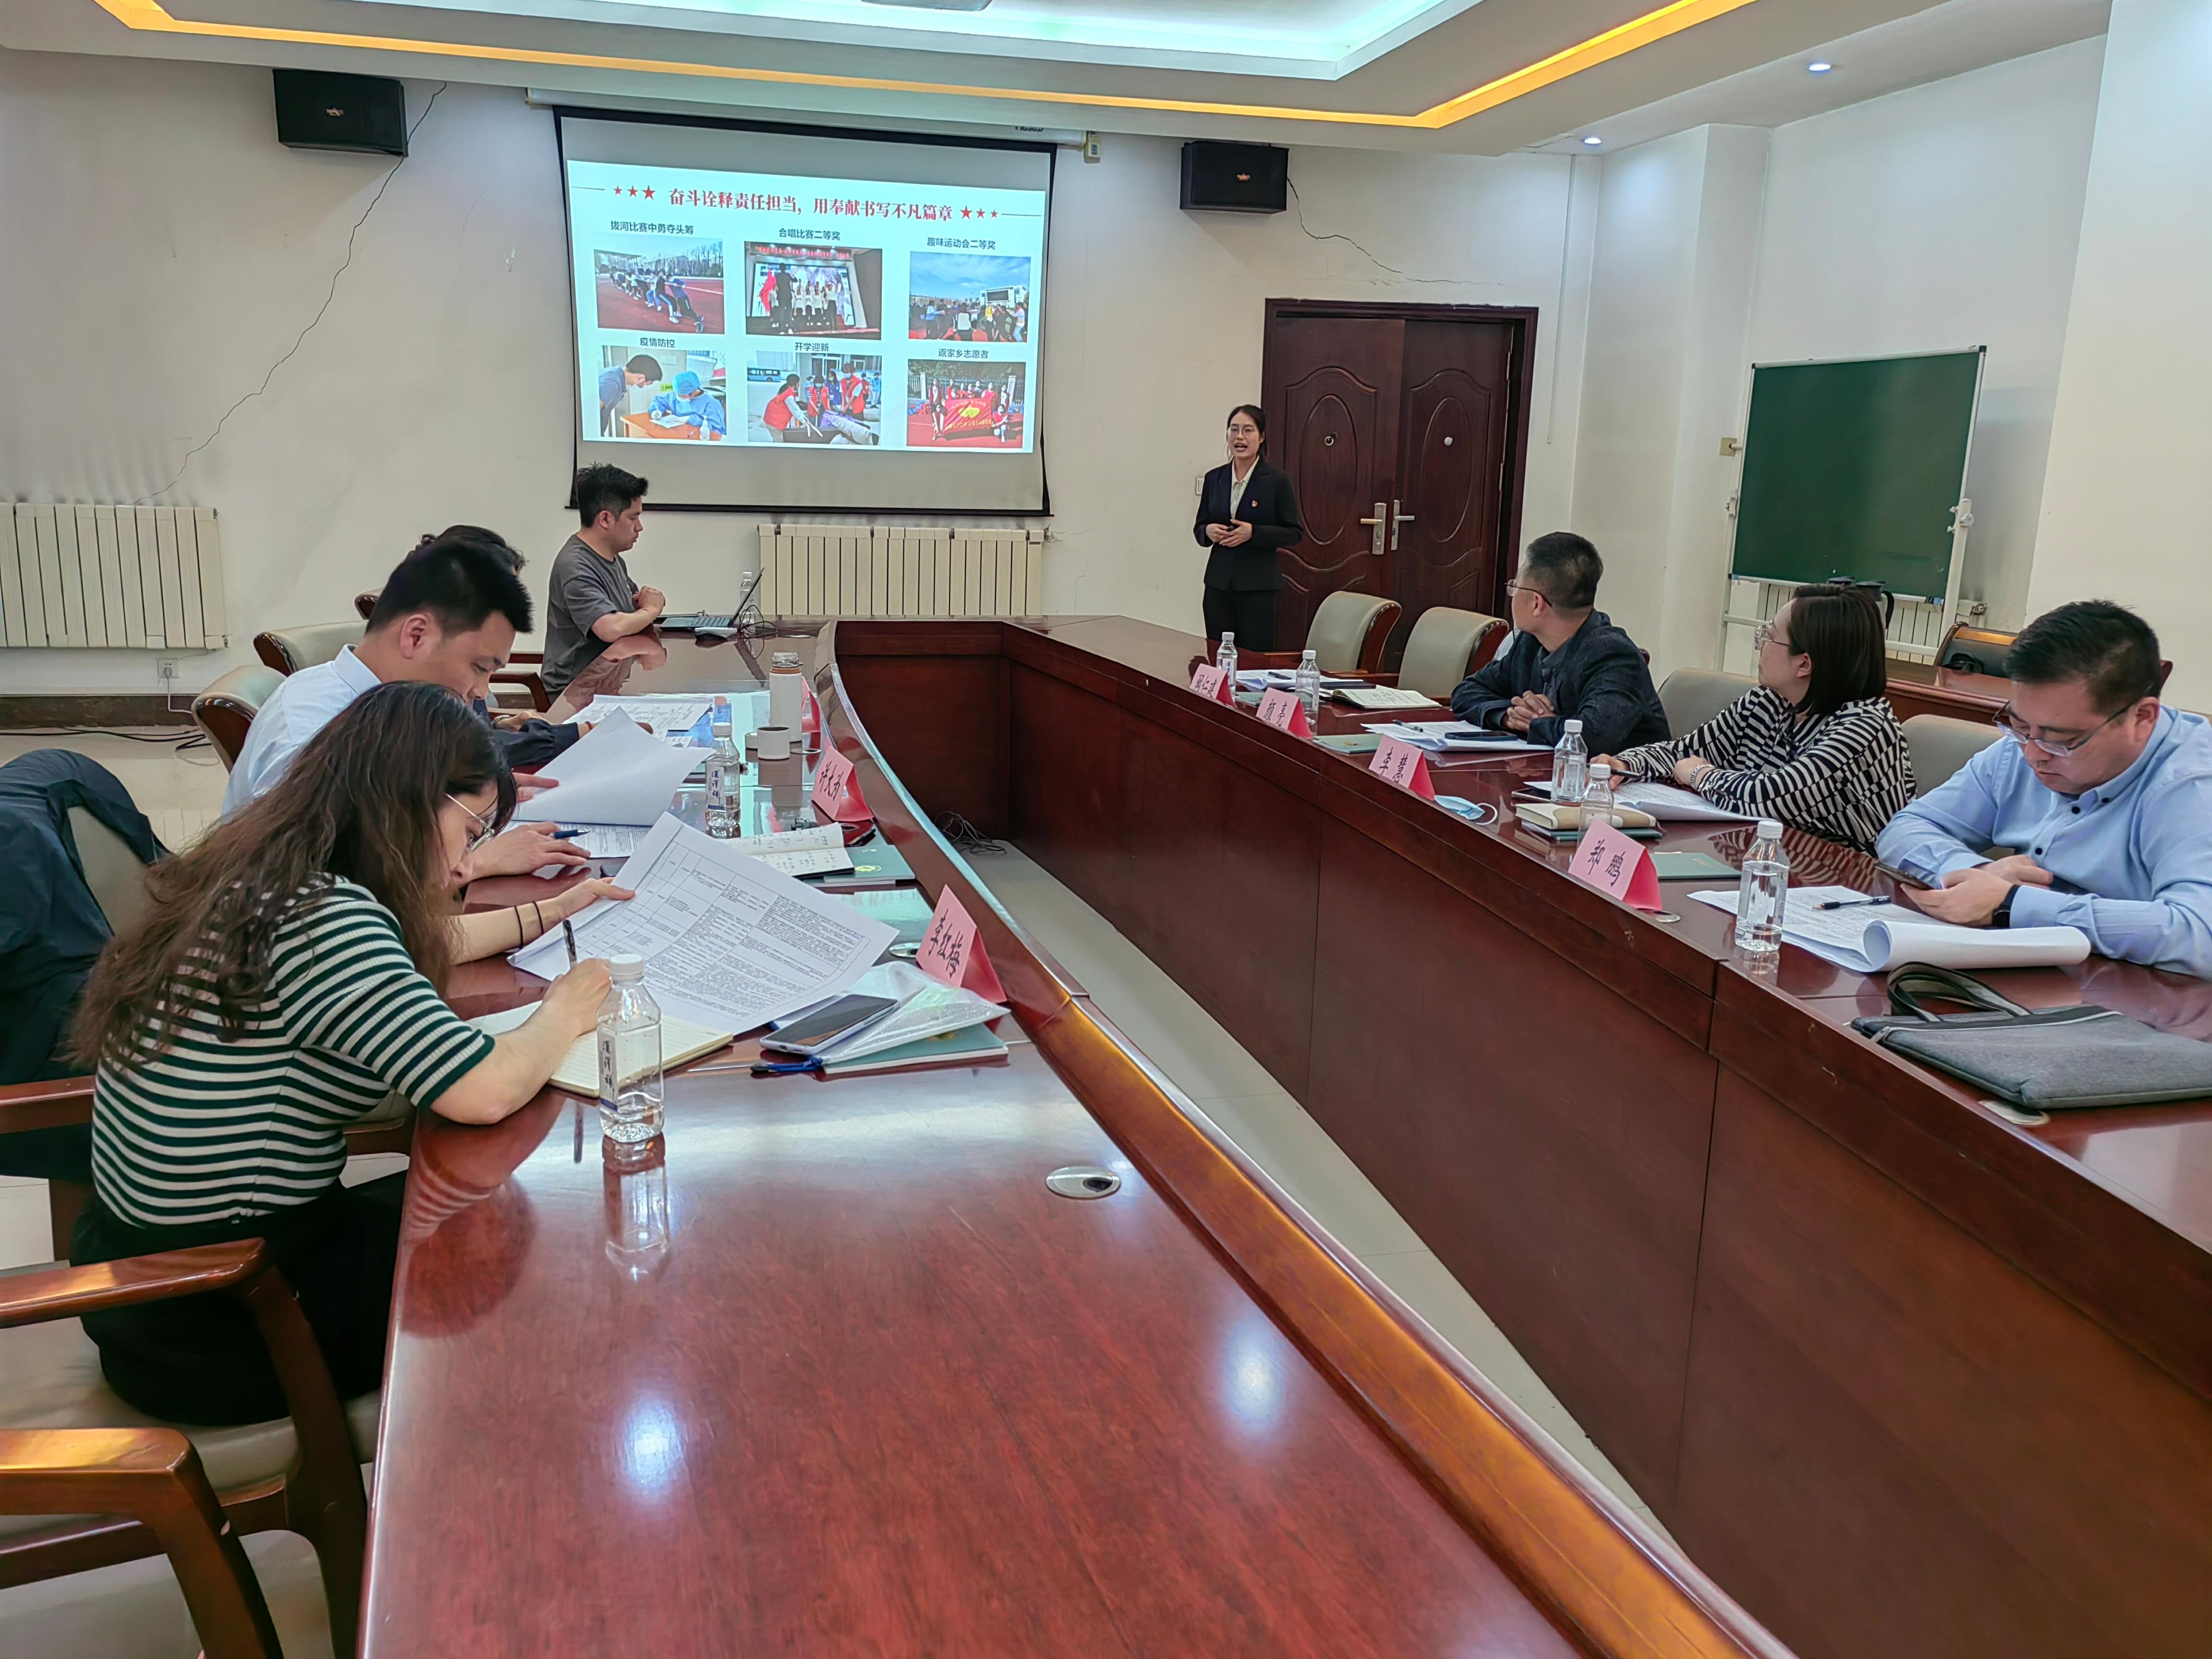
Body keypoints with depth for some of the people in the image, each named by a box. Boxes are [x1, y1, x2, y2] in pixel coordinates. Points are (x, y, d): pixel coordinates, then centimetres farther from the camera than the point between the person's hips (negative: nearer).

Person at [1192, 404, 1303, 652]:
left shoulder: (1277, 480, -4)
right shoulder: (1214, 479, 8)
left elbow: (1295, 533, -4)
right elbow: (1199, 527, 16)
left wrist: (1254, 533, -17)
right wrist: (1208, 531, -8)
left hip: (1258, 584, -4)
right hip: (1219, 582, 4)